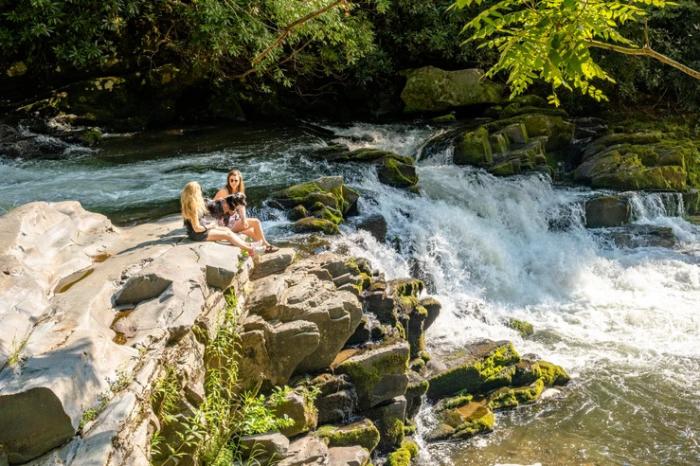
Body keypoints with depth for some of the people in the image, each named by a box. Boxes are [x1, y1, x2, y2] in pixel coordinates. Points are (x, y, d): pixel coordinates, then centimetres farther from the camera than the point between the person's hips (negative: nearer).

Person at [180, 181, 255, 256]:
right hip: (198, 234, -10)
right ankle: (249, 249, -4)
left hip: (201, 229, 10)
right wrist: (209, 227, -9)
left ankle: (246, 244, 6)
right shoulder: (192, 208, -24)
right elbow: (197, 228, -23)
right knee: (227, 234, -7)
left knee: (227, 230, 8)